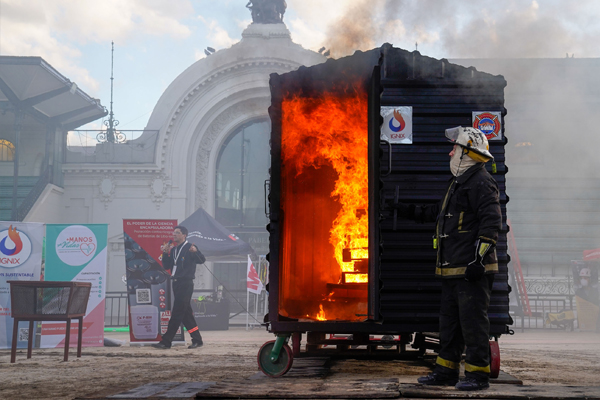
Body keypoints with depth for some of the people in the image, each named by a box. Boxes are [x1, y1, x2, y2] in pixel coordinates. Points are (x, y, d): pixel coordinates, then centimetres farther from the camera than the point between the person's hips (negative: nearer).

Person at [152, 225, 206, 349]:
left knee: (177, 313, -8)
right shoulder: (173, 249, 15)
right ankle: (197, 340, 16)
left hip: (186, 284, -8)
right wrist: (165, 253, 0)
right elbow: (166, 266, 14)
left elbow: (202, 260, -14)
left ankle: (166, 342, -10)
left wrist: (195, 252, -34)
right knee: (186, 314, 10)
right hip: (176, 283, 8)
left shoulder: (189, 247, -6)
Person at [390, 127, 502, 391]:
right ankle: (446, 370, 21)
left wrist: (479, 257, -24)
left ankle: (478, 374, 0)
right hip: (453, 270, 10)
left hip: (473, 270, -10)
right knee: (450, 320, 13)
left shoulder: (481, 183, -11)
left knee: (472, 320, -6)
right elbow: (441, 212, 36)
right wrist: (413, 212, 39)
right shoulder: (460, 182, 21)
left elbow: (491, 222, -20)